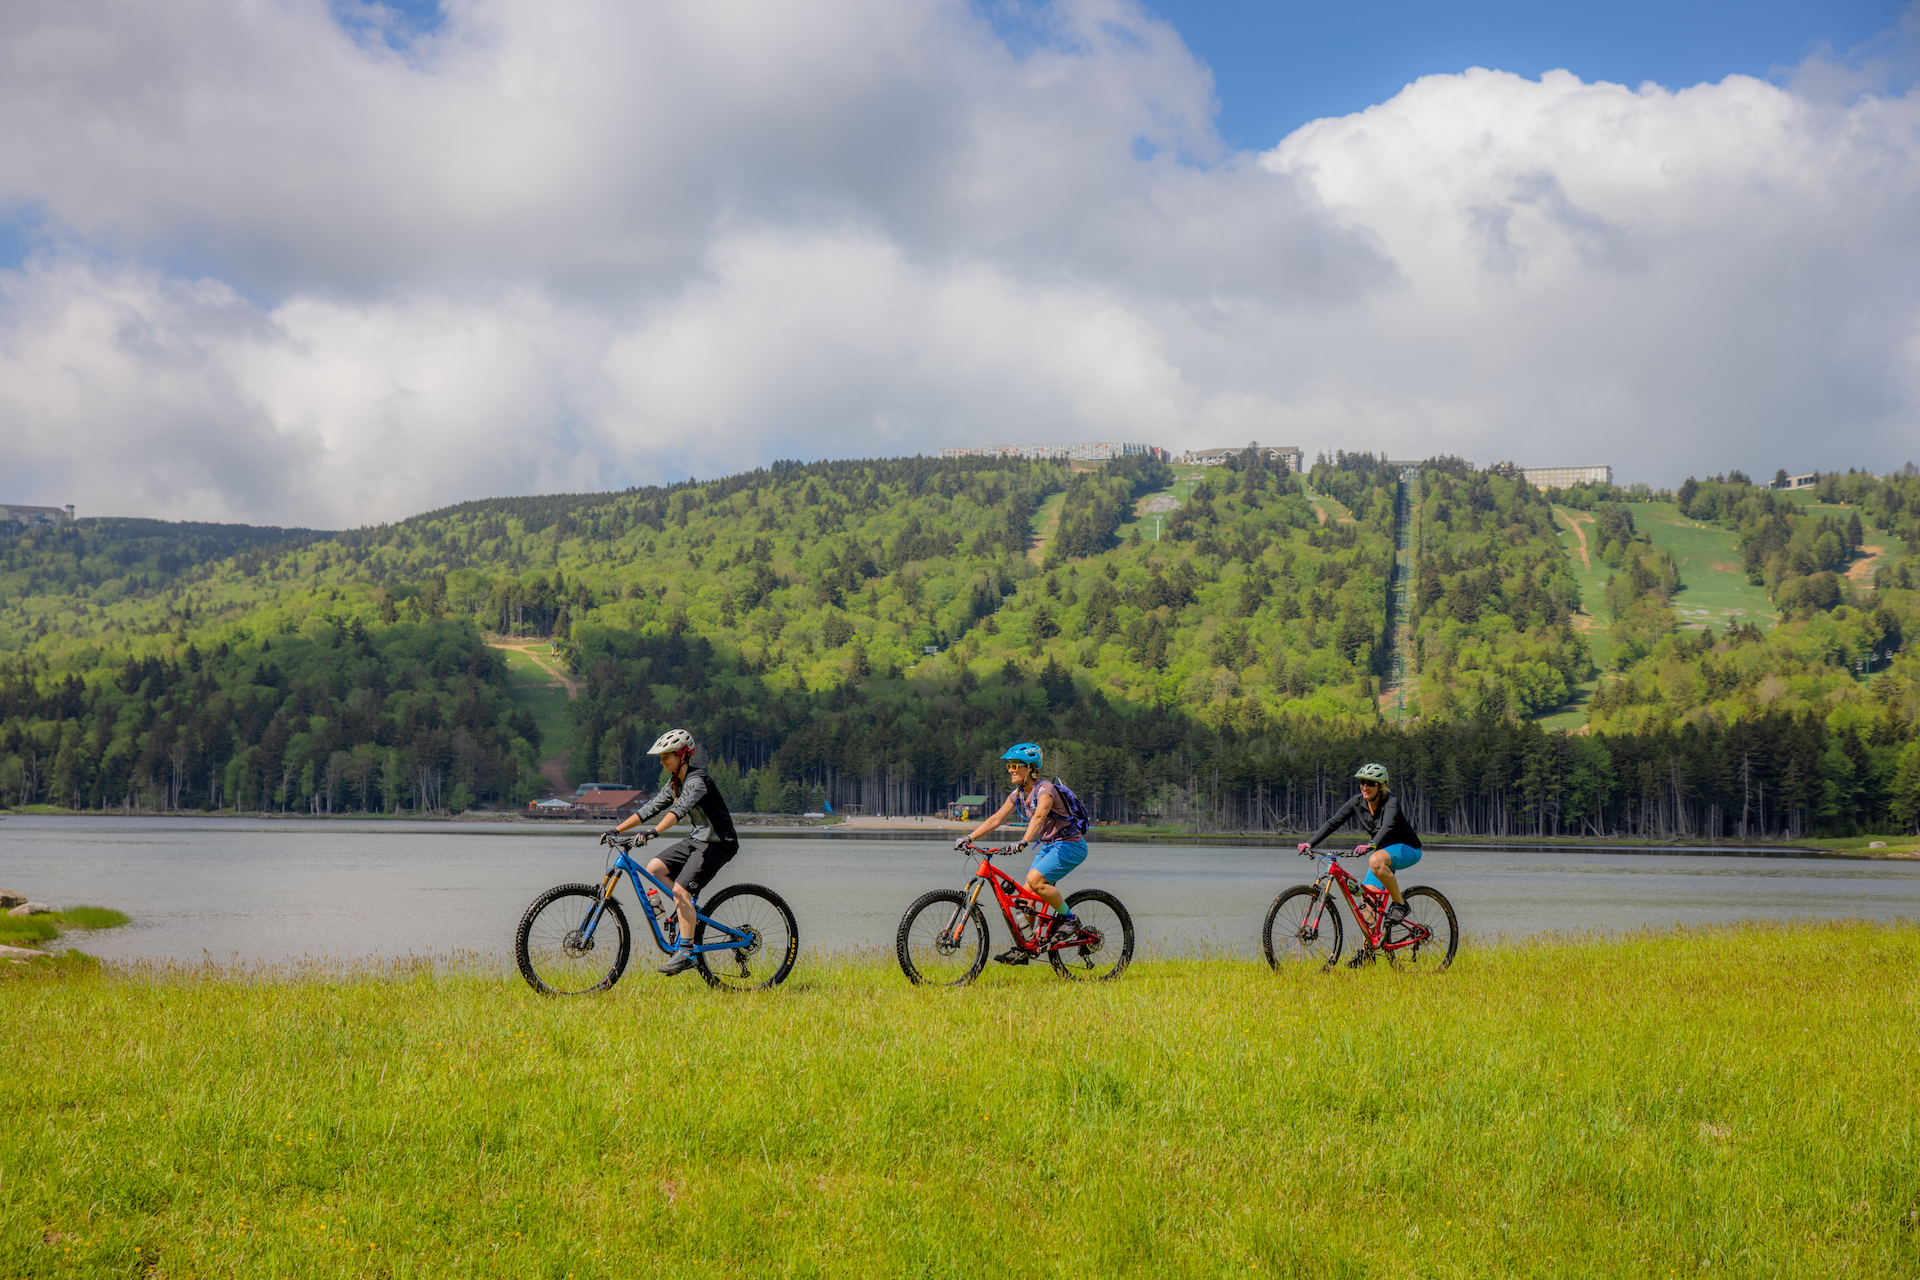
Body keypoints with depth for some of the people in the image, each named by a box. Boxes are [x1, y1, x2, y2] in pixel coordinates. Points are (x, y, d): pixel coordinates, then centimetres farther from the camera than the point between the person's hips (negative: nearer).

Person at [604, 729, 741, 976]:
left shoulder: (697, 781, -20)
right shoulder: (674, 783, 10)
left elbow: (679, 809, -36)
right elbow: (650, 808, 10)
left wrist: (654, 832, -50)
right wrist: (616, 830, 2)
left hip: (719, 842, -9)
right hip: (697, 839, 9)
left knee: (681, 889, -20)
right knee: (654, 868, -2)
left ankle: (686, 952, -15)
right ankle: (690, 914, 8)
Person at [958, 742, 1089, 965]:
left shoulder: (1045, 789, -20)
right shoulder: (1018, 794, 5)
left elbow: (1039, 816, -38)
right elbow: (996, 819, 4)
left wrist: (1024, 841, -54)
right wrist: (969, 838, -6)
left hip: (1070, 845, -9)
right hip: (1048, 846, 9)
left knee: (1035, 880, -27)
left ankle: (1069, 918, -10)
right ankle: (1021, 949, 8)